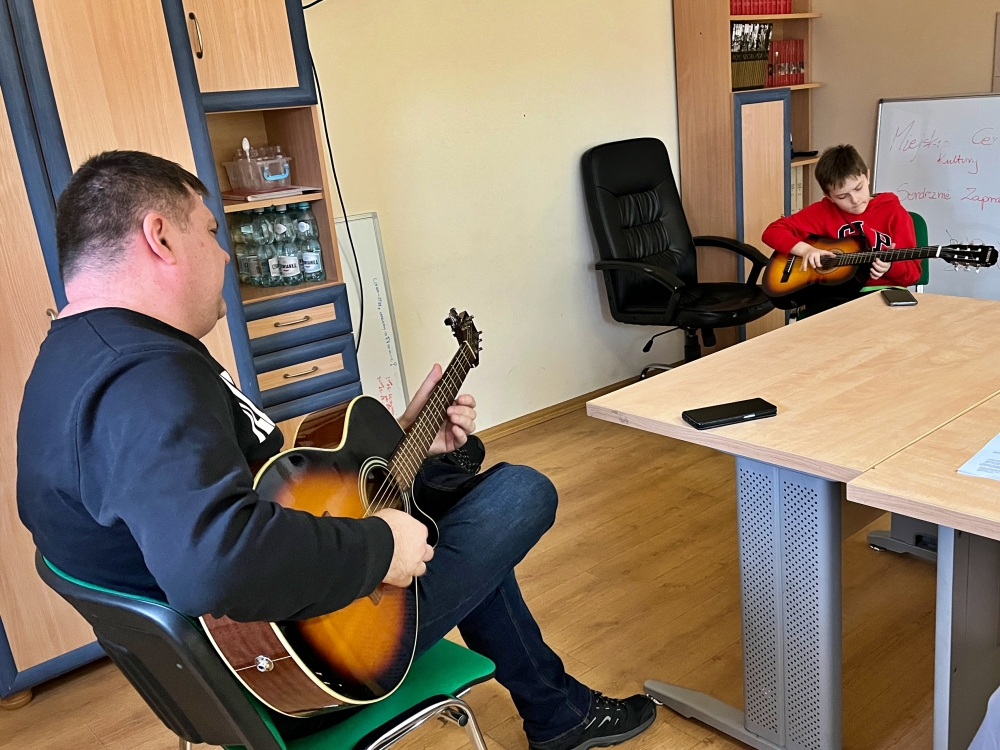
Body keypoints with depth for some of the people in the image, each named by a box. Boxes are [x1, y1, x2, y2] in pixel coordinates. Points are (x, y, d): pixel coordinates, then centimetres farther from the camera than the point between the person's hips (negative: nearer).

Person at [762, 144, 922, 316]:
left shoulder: (894, 213, 1)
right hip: (837, 294, 0)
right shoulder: (824, 211, 3)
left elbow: (913, 271, 2)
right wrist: (806, 249, -15)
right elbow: (773, 232, 1)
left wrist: (890, 267, -21)